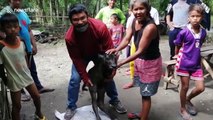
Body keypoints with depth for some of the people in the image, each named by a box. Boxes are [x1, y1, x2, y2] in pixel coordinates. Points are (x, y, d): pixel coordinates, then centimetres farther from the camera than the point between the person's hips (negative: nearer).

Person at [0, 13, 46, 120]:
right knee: (16, 106, 9)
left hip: (26, 75, 5)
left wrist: (27, 70, 6)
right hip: (14, 80, -5)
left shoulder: (21, 41, -8)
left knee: (36, 96, 19)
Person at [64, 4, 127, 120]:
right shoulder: (69, 37, -34)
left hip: (99, 53, 1)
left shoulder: (100, 27, -37)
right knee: (75, 79, -9)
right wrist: (85, 78, -20)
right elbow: (76, 59, -23)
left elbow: (109, 49, -26)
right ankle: (71, 107, 11)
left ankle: (114, 101, 28)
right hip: (81, 56, 0)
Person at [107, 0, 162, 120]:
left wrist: (121, 63, -29)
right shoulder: (135, 22, -4)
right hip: (140, 60, 8)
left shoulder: (150, 27, -29)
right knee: (143, 91, 23)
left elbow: (140, 51, -28)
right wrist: (116, 49, -29)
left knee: (146, 93, 6)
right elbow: (126, 39, -8)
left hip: (151, 63, -8)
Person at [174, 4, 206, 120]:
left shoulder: (203, 32, -2)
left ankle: (188, 99, 35)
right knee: (185, 87, 7)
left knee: (200, 88, 6)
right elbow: (177, 47, -1)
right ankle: (183, 109, 27)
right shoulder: (184, 32, -15)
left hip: (196, 63, 5)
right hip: (184, 63, -4)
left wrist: (194, 55, 10)